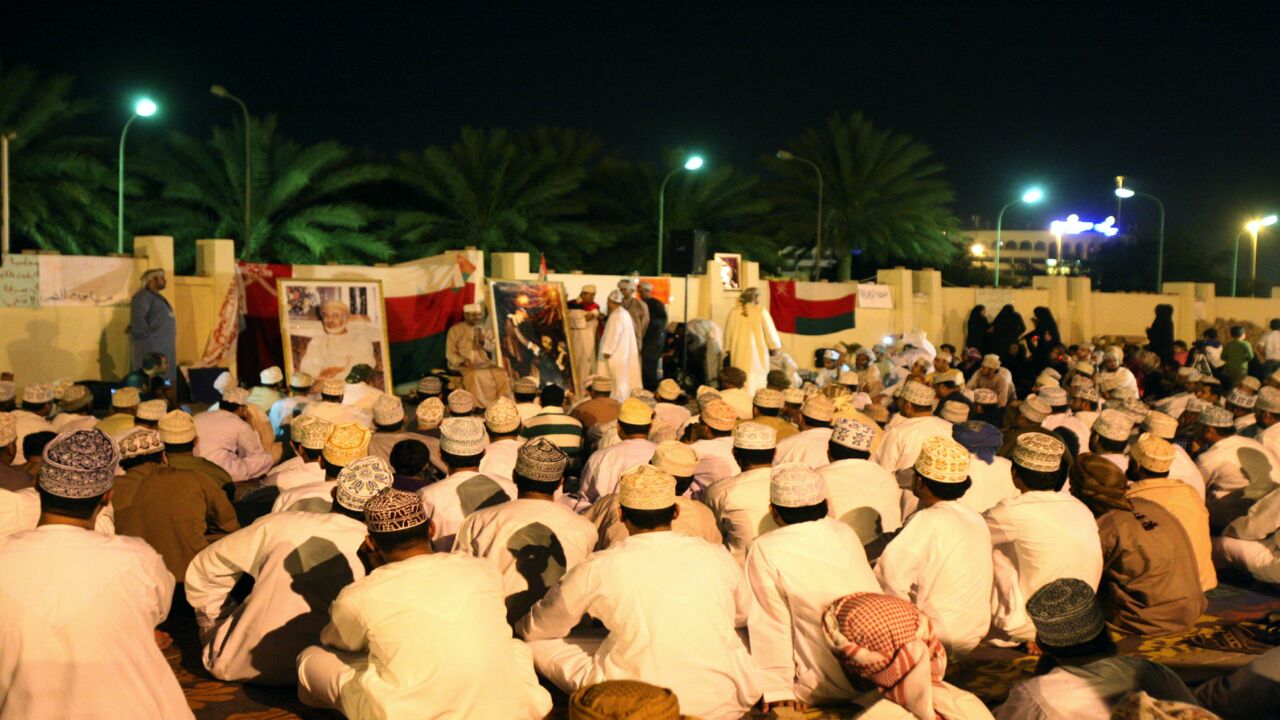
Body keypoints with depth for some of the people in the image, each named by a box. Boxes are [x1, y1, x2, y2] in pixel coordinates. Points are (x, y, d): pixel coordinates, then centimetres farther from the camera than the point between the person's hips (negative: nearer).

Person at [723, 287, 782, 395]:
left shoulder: (734, 312, -1)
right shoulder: (761, 312, -10)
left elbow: (728, 332, 7)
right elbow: (770, 330, -3)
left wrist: (729, 349, 18)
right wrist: (776, 344, 13)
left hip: (739, 352, 3)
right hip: (757, 351, -3)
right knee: (756, 379, 2)